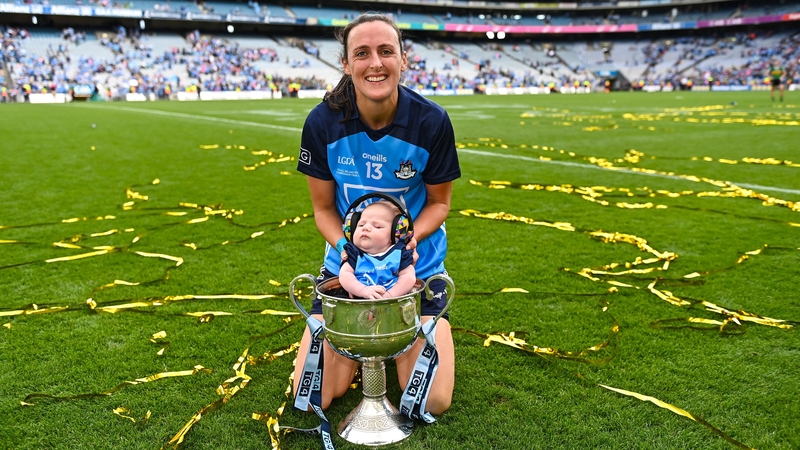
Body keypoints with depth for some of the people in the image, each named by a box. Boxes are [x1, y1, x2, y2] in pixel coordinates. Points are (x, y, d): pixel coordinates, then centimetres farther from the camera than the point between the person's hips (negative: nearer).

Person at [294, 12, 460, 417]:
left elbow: (439, 202, -4)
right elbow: (323, 208, -3)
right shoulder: (322, 122, -15)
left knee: (432, 403, -6)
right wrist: (346, 246, -23)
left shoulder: (432, 121, -17)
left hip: (417, 265, -1)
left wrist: (410, 238, -23)